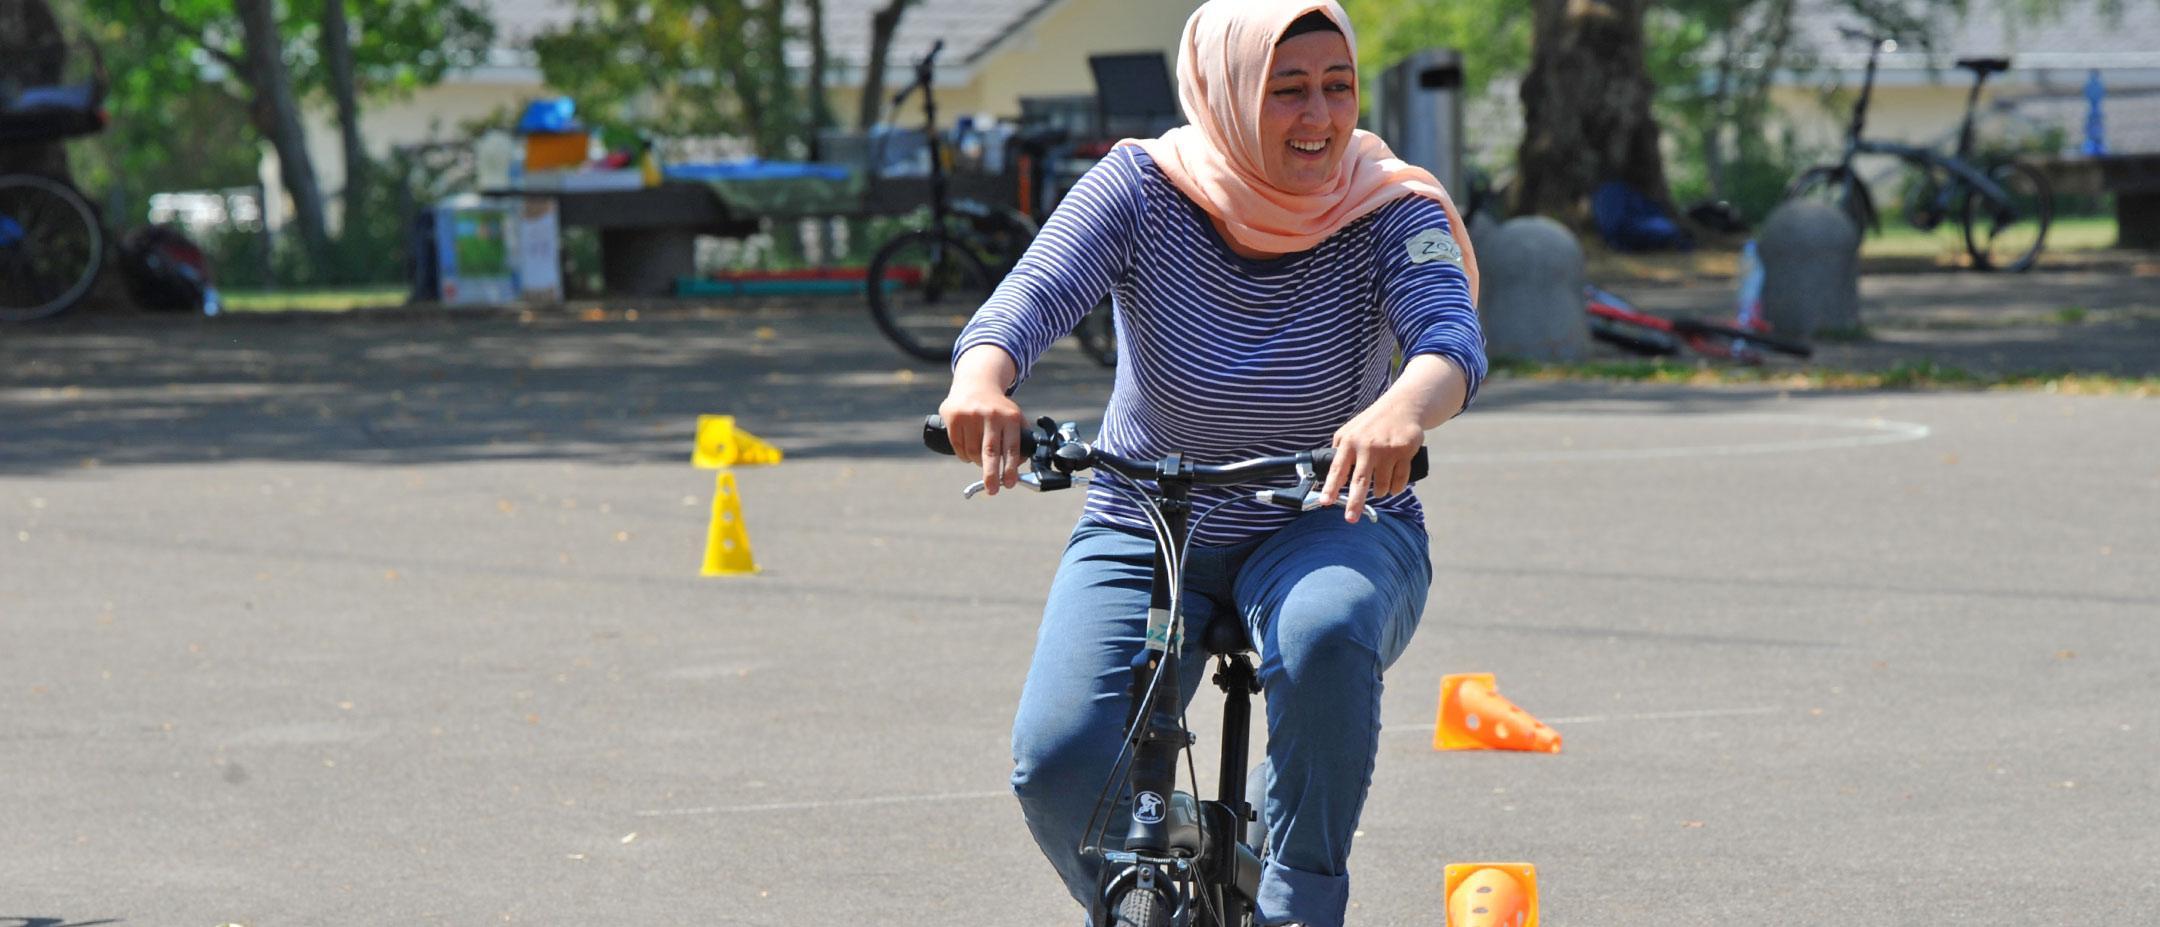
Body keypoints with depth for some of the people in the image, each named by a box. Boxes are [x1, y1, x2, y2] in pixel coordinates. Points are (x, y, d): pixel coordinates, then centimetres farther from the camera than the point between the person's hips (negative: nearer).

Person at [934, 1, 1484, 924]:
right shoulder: (1140, 189, -12)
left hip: (1333, 529, -1)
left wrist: (1402, 409, -57)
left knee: (1324, 631, -37)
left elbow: (1452, 336, -31)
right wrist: (981, 379, -52)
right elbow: (1031, 295, -27)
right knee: (1058, 759, -20)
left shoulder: (1389, 214, -13)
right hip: (1143, 535, 1)